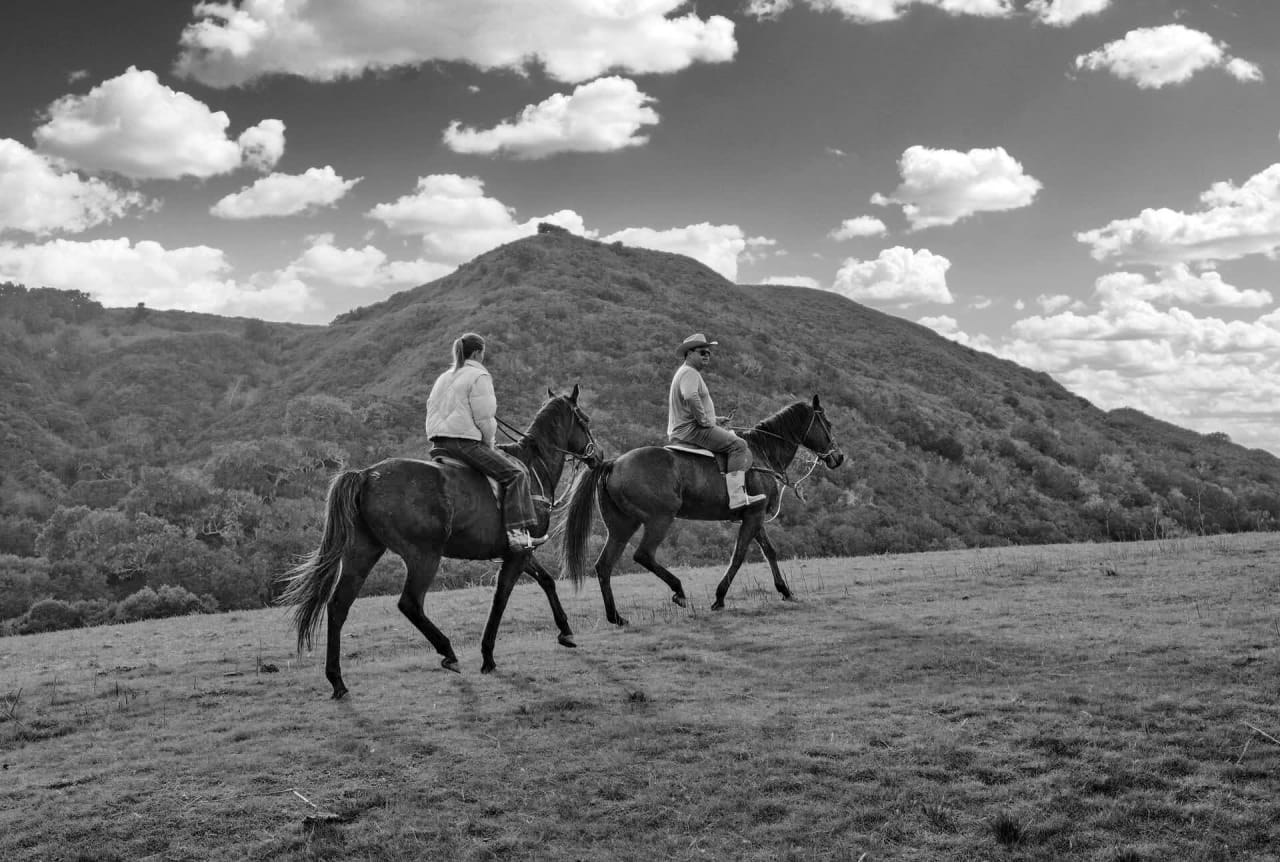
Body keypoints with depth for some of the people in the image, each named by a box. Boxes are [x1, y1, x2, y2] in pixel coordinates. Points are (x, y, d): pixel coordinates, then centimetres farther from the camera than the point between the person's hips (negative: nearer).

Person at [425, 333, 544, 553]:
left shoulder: (443, 378, 23)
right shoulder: (479, 376, -4)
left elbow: (431, 411, 22)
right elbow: (483, 417, -12)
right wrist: (488, 443, 3)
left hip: (438, 443, 9)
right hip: (466, 441, -9)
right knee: (515, 473, -10)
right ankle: (517, 532, -21)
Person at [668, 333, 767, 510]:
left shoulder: (691, 374, 23)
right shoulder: (689, 373, -13)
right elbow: (691, 398, -32)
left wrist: (713, 419, 22)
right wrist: (705, 421, -22)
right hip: (691, 430, -12)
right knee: (738, 445, -20)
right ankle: (737, 496, -29)